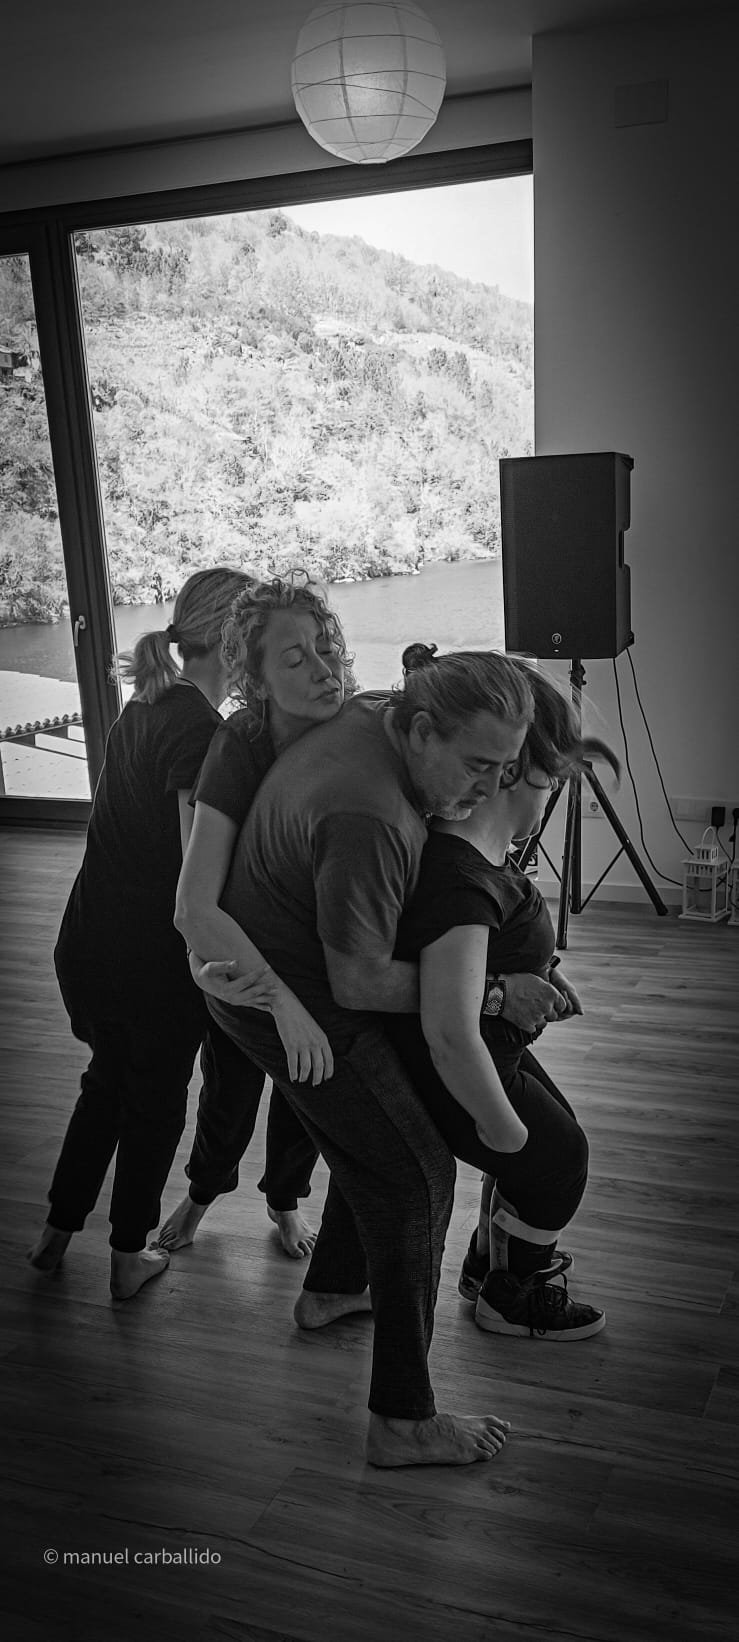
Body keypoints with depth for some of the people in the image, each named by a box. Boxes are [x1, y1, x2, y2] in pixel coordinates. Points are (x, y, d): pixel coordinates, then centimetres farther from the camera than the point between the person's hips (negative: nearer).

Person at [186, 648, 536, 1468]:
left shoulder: (373, 712, -8)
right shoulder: (369, 820, -36)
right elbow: (360, 983, -28)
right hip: (297, 1011, -10)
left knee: (378, 1131, 26)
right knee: (413, 1178, -3)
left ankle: (330, 1290, 47)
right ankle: (403, 1421, 7)